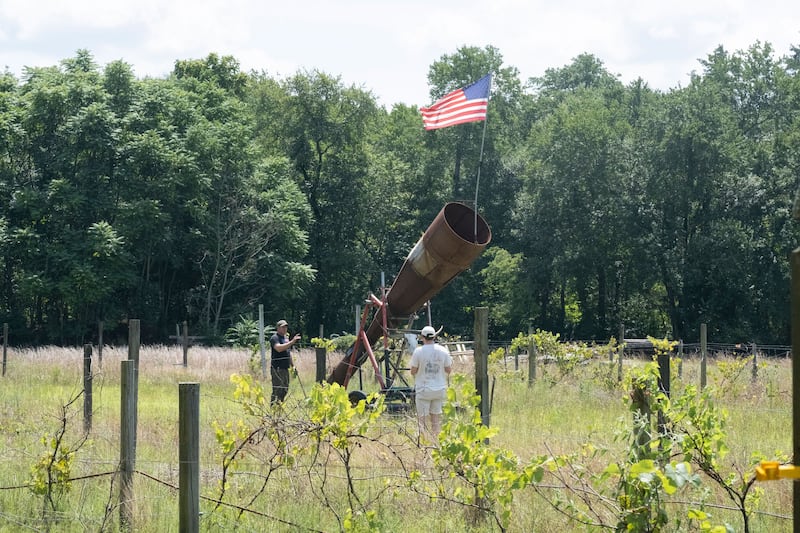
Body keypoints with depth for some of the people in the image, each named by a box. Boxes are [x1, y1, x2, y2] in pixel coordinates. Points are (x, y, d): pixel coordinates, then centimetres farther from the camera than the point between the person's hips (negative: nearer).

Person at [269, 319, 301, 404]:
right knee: (277, 390, -11)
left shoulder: (286, 338, 18)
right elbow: (279, 348, -28)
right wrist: (292, 341, -31)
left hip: (285, 368, 9)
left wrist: (292, 364, 26)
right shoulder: (274, 338, -10)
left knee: (285, 389, 14)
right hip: (277, 368, -9)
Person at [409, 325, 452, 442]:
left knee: (422, 418, 1)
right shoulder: (443, 351, -2)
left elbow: (413, 371, -6)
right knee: (436, 417, 14)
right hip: (439, 389, 4)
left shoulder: (418, 351, -11)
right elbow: (448, 370, 4)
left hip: (423, 389, -4)